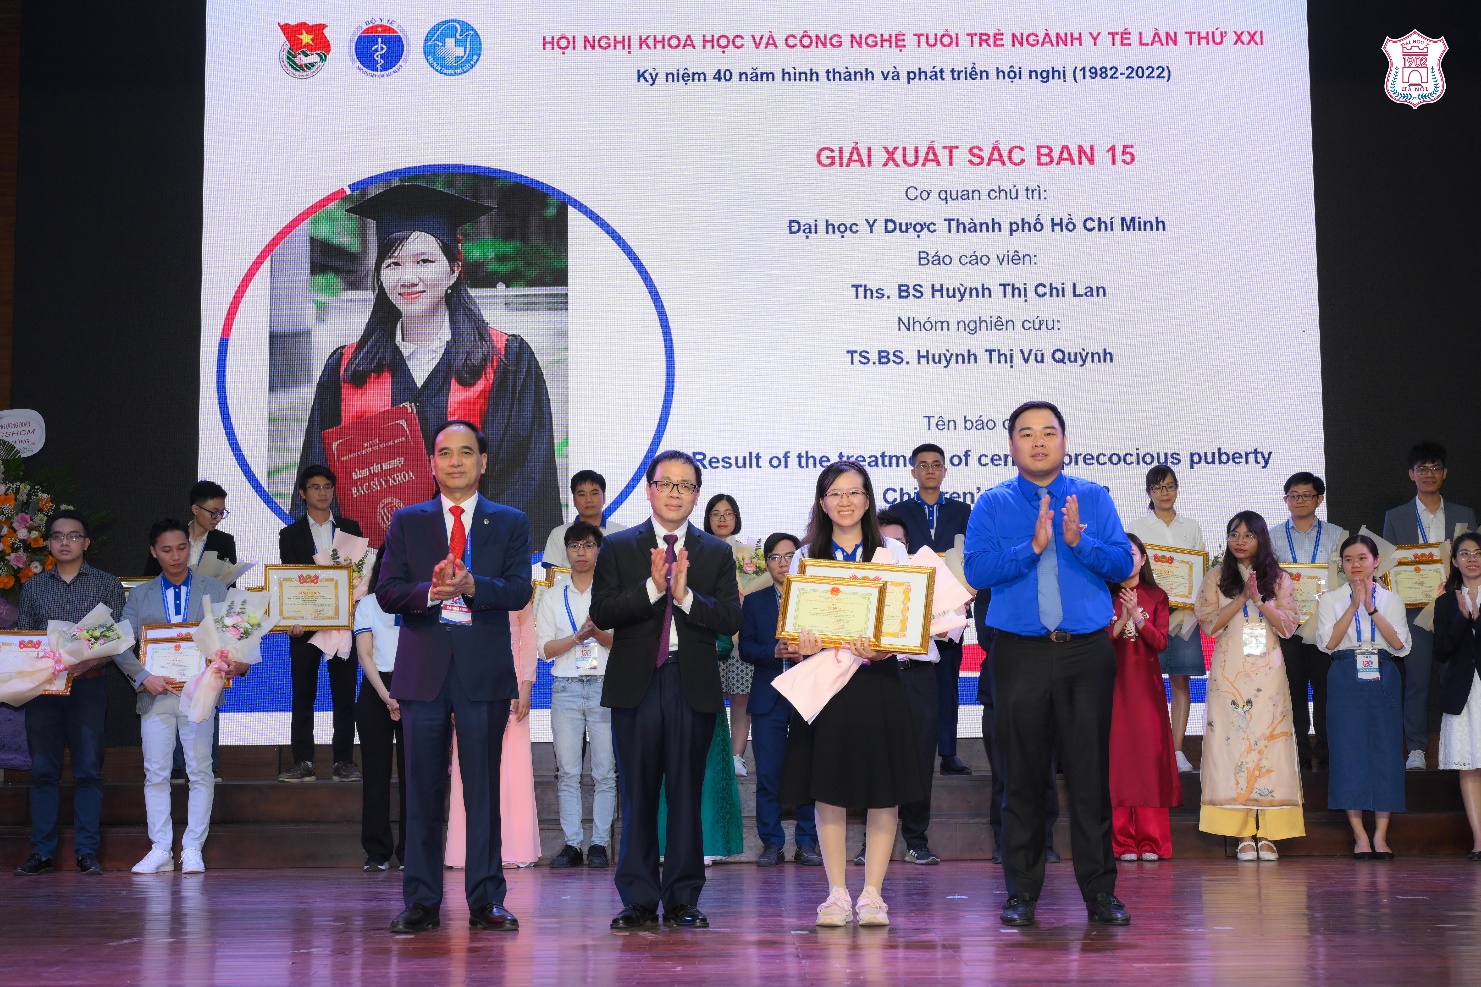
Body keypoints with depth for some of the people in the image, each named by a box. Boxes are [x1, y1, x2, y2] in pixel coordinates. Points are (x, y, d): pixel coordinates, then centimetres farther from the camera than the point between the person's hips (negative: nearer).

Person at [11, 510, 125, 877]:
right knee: (43, 770, 2)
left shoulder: (107, 585, 7)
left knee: (88, 770, -3)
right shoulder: (33, 586, 15)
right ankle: (42, 851, 6)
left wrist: (89, 662, -17)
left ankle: (87, 851, 0)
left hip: (88, 685, -2)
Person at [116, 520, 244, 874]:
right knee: (155, 773, 2)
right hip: (156, 695, 1)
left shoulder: (215, 591, 8)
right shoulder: (139, 595, 10)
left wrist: (240, 661, -20)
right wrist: (144, 677, -13)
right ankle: (160, 850, 8)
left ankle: (193, 850, 6)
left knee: (200, 771, 0)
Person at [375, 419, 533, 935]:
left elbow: (519, 591, -4)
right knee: (423, 791, 4)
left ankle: (486, 901, 9)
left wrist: (470, 585, -22)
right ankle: (421, 902, 11)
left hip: (484, 670, -1)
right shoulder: (407, 522, 11)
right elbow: (386, 592, 2)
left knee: (484, 789, 2)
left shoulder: (510, 523, 8)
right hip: (423, 669, 1)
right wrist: (431, 592, -17)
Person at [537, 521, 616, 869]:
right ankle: (571, 844, 1)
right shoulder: (553, 595, 13)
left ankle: (599, 844, 1)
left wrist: (599, 633, -15)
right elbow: (544, 648, 4)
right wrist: (578, 637, -11)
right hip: (565, 687, 1)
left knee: (605, 772, -2)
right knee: (568, 772, -1)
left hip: (605, 687, -1)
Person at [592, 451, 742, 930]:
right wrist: (652, 587, -17)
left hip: (694, 687, 0)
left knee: (687, 796, 3)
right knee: (637, 797, 3)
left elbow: (731, 620, -1)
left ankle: (684, 900, 10)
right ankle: (639, 900, 10)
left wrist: (686, 595, -16)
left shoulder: (716, 553, 9)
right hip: (635, 685, 0)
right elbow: (601, 612, -5)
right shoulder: (618, 547, 7)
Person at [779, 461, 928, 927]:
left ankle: (873, 895, 8)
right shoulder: (806, 556, 10)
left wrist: (885, 648, -19)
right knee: (828, 792, 2)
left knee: (883, 793, 0)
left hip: (879, 680, -1)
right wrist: (803, 646, -15)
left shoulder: (893, 553, 6)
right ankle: (837, 894, 11)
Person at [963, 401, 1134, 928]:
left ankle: (1100, 891, 10)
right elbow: (976, 570, -7)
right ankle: (1021, 893, 14)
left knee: (1091, 774, 1)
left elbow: (1122, 564, 0)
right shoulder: (993, 504, 6)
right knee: (1023, 776, 4)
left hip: (1087, 652, 0)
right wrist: (1033, 546, -18)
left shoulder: (1093, 498, 9)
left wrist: (1079, 540, -17)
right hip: (1019, 653, 0)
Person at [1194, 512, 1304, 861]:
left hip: (1267, 673, 0)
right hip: (1229, 673, 0)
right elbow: (1208, 623, -3)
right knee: (1232, 742, -6)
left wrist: (1259, 599, -11)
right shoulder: (1216, 577, 8)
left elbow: (1288, 626, 1)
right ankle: (1244, 835, -3)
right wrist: (1242, 598, -11)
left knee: (1269, 743, -4)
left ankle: (1267, 835, -2)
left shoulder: (1278, 578, 9)